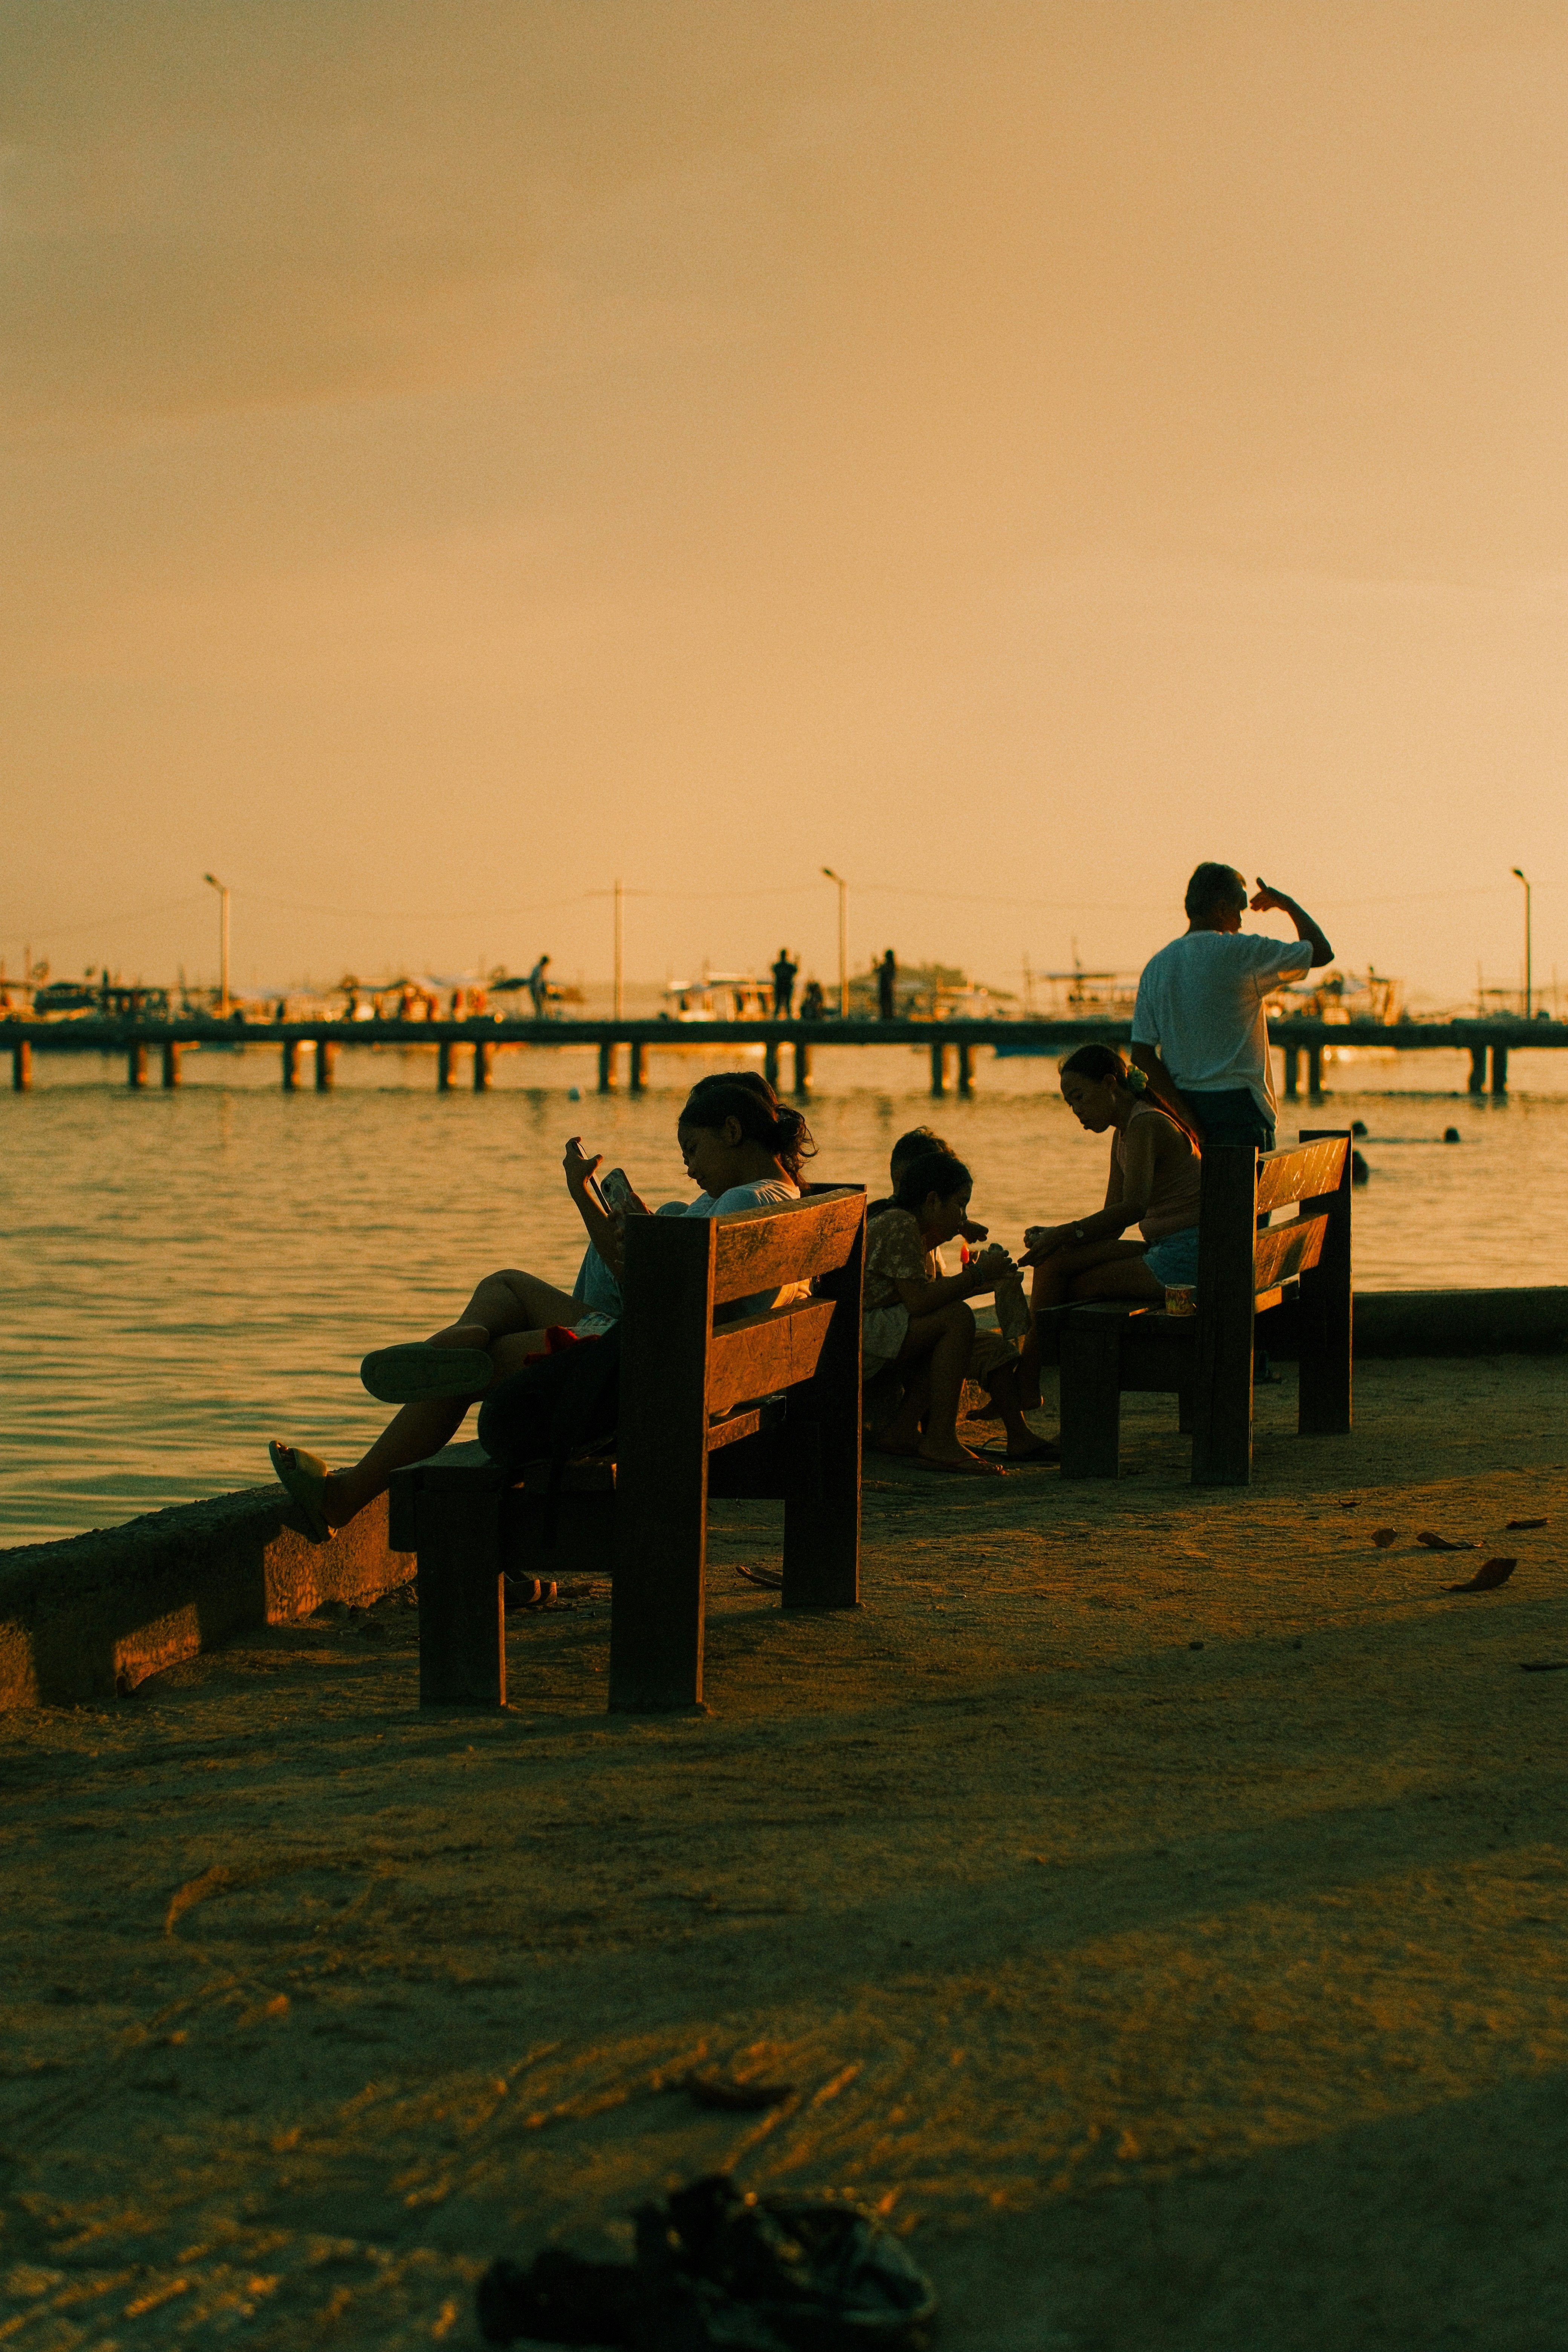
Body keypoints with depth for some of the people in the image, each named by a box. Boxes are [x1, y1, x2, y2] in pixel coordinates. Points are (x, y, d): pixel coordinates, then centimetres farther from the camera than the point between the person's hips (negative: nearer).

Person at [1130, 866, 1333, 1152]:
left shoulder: (1156, 967, 8)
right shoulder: (1239, 953, -9)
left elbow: (1142, 1055, 1)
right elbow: (1322, 952, 0)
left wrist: (1184, 1115, -3)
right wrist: (1288, 904, 16)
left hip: (1185, 1107, 6)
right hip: (1235, 1105, -6)